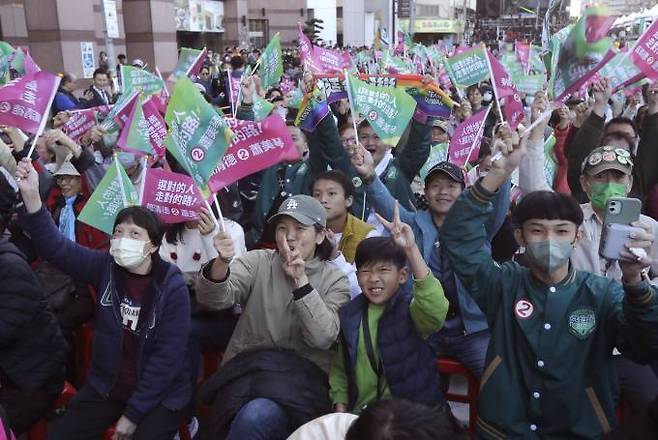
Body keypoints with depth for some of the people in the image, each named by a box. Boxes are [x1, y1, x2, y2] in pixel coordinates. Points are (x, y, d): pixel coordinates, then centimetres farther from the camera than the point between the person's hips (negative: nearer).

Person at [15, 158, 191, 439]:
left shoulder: (172, 286, -16)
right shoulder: (106, 267, -5)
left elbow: (168, 356, -15)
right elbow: (55, 247, -17)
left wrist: (133, 414, -13)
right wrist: (31, 197, -32)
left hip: (158, 393, -4)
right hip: (107, 386, 4)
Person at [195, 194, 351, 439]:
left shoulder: (335, 280, 5)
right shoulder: (258, 261, 6)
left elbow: (322, 338, -10)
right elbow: (213, 300, -11)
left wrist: (301, 280, -17)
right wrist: (221, 263, -32)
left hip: (301, 379, -1)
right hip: (246, 370, 1)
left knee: (255, 418, -31)